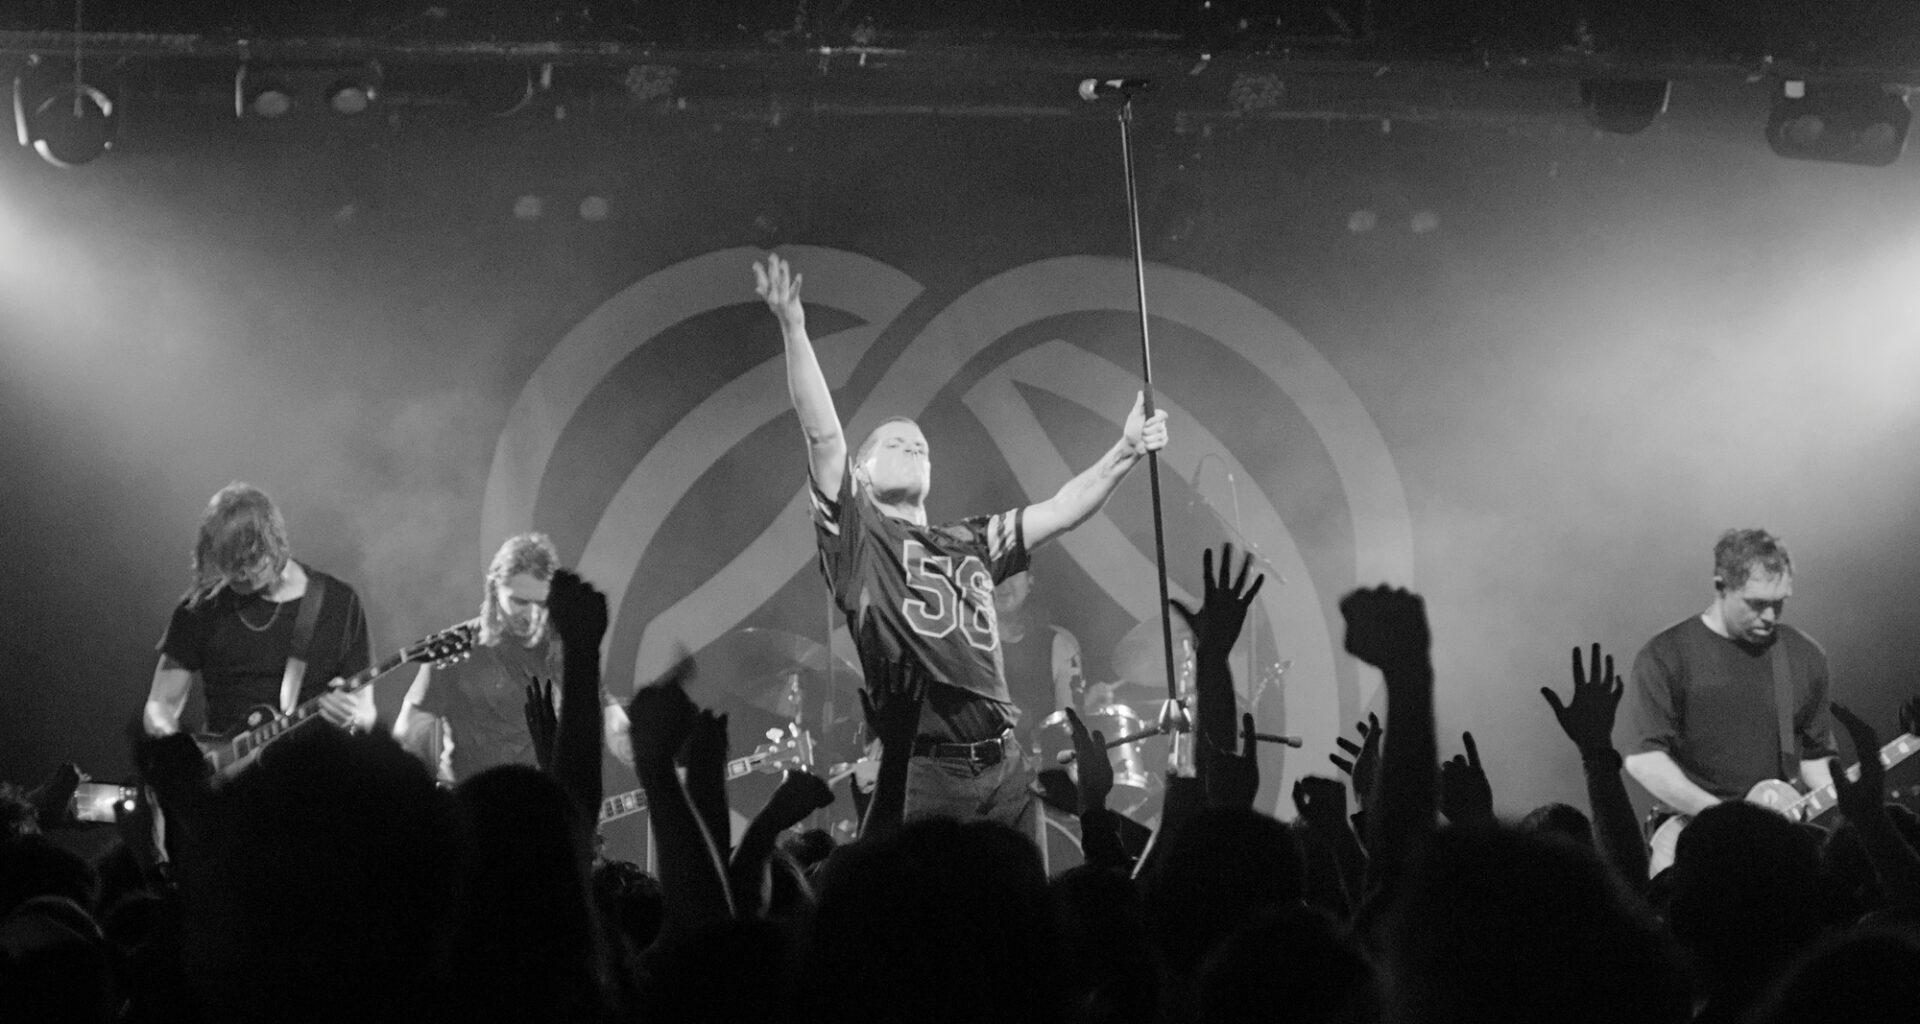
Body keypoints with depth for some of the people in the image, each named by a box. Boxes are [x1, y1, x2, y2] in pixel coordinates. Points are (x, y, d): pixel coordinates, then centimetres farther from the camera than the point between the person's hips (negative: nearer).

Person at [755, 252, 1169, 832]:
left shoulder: (969, 544, 24)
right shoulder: (857, 536, 8)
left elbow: (1061, 512, 23)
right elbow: (823, 434, -3)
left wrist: (1126, 453, 12)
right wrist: (793, 328, -10)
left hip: (1004, 767, 6)